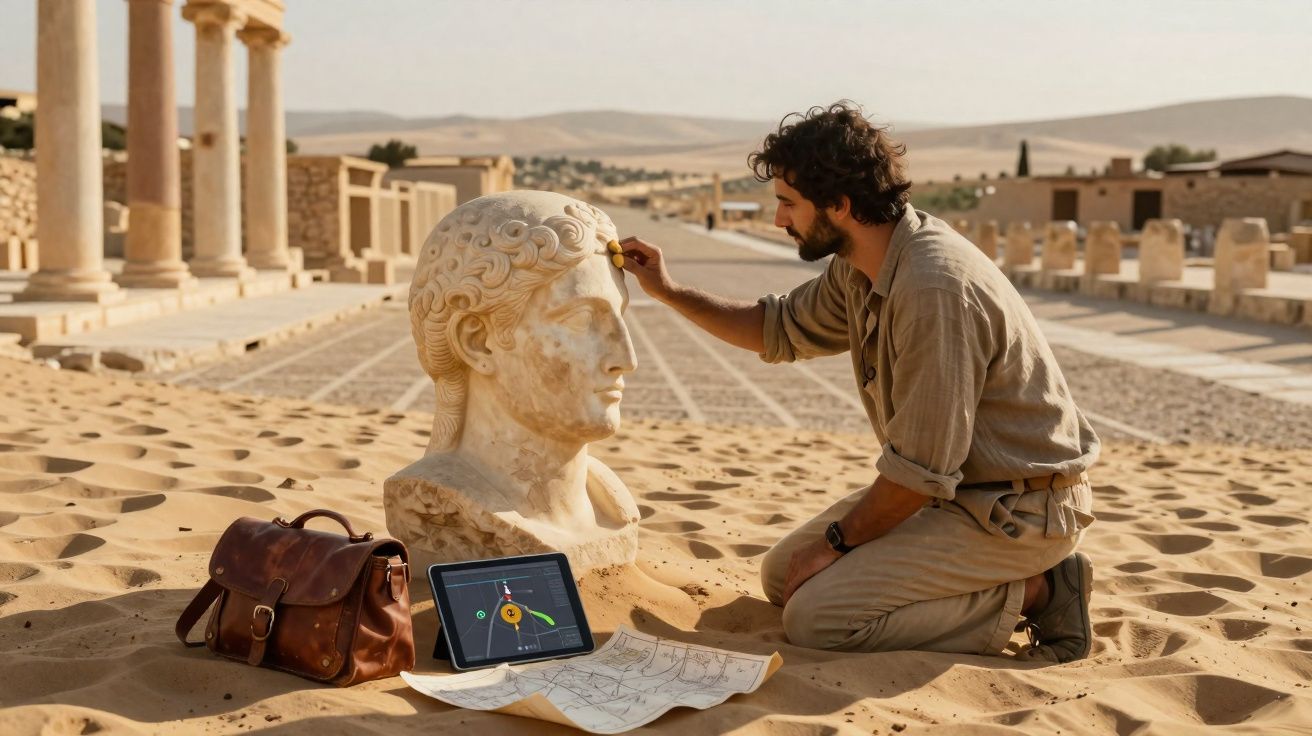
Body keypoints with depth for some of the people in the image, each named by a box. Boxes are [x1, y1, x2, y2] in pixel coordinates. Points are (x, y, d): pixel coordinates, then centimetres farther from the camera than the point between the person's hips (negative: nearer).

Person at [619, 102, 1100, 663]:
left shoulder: (935, 287, -28)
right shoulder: (859, 269, 2)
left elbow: (920, 472, -25)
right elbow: (779, 329, 22)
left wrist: (838, 539, -10)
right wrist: (669, 292, 14)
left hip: (1019, 510, -10)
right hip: (956, 486, 10)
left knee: (815, 618, -18)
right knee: (782, 575, 12)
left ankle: (1034, 593, -6)